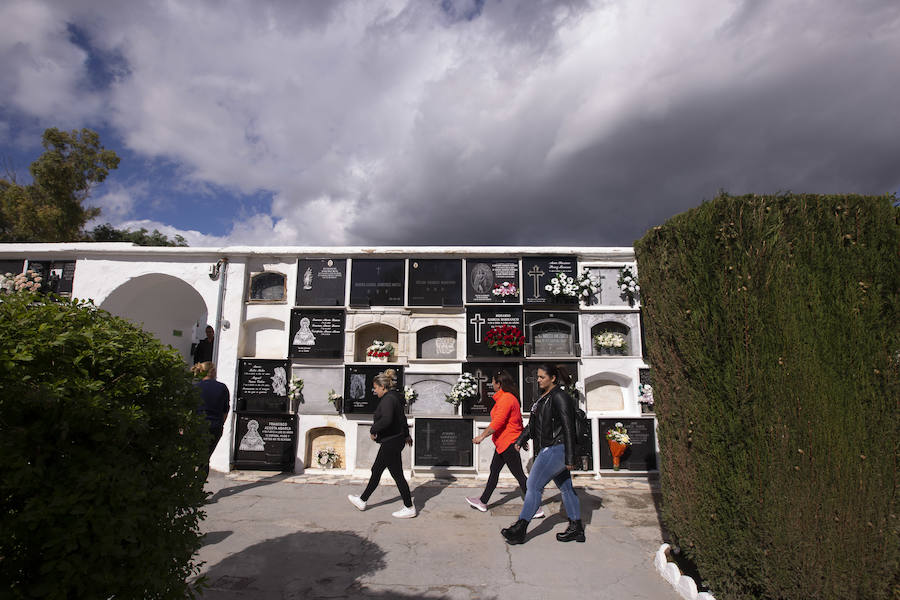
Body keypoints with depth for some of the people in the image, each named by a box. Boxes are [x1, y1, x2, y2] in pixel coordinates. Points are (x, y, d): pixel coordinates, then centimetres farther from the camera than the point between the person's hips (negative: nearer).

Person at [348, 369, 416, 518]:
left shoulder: (388, 399, -19)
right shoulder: (395, 397, 12)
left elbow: (386, 419, -35)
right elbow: (402, 418, 23)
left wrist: (373, 430, -19)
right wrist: (406, 435, 34)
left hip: (391, 442, -11)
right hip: (395, 440, 11)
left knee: (397, 475, -1)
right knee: (376, 471, 19)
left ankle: (409, 508, 9)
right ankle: (362, 501, 32)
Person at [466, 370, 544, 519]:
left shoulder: (505, 399, -20)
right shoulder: (509, 397, 13)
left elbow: (497, 422, -25)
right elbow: (519, 419, 19)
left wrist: (482, 436, -19)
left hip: (508, 443, -11)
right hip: (503, 443, 11)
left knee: (519, 475, -5)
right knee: (494, 470, 17)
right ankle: (483, 502, 28)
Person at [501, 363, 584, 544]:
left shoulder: (559, 397, -15)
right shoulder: (543, 397, 14)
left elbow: (568, 429, -18)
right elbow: (533, 424, 22)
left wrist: (570, 458, -19)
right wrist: (520, 441, 21)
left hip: (555, 450, -9)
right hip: (549, 450, 9)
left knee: (534, 486, -7)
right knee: (566, 488, 14)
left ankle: (520, 529, -1)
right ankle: (576, 529, 22)